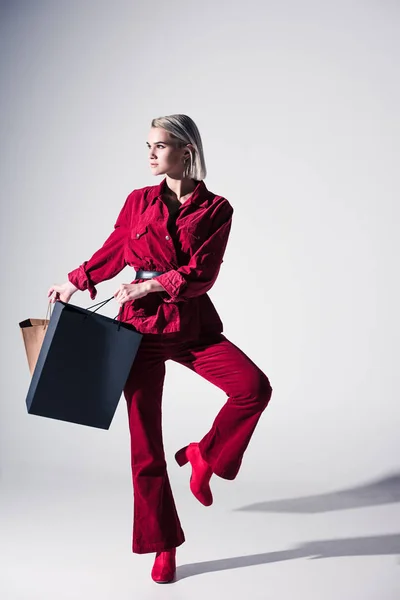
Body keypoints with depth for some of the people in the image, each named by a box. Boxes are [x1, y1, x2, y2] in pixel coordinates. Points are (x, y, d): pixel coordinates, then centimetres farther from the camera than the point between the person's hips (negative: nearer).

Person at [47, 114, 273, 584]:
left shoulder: (215, 209, -1)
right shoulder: (138, 202, 6)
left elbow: (202, 273, -10)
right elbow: (113, 251, 16)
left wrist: (150, 284, -18)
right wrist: (74, 282, 17)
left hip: (193, 324, -1)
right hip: (141, 325, 1)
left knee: (254, 387, -25)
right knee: (144, 440, 2)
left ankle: (204, 456, 4)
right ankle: (163, 546, 19)